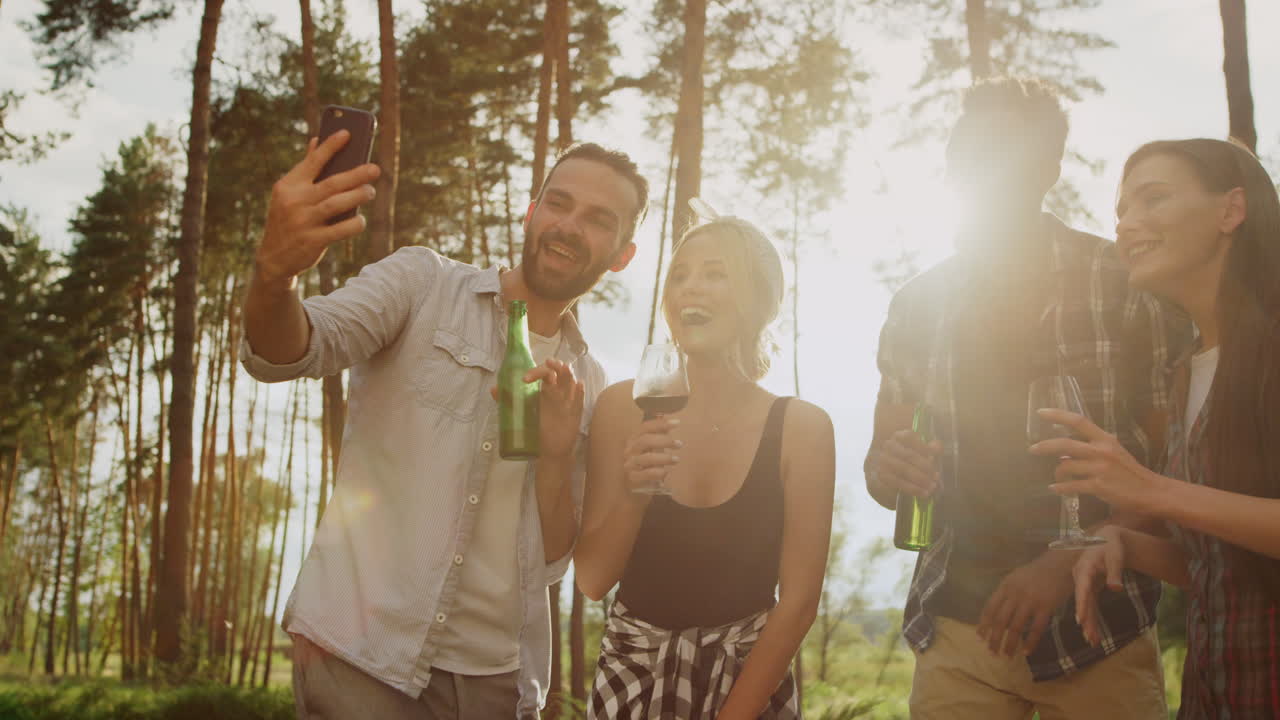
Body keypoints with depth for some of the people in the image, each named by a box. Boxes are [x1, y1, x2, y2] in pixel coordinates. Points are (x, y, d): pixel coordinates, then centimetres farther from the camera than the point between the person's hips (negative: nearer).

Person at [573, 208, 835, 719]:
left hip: (751, 678, -1)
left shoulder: (802, 426, -11)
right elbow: (592, 580, -8)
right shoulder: (624, 406, -8)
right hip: (630, 676, 1)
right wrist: (633, 494, -24)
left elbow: (798, 601, -10)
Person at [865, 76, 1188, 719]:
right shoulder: (916, 305, 5)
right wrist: (888, 469, -12)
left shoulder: (1128, 282, -3)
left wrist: (1066, 563, -14)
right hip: (957, 630, 2)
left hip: (1098, 622, -2)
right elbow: (882, 467, 11)